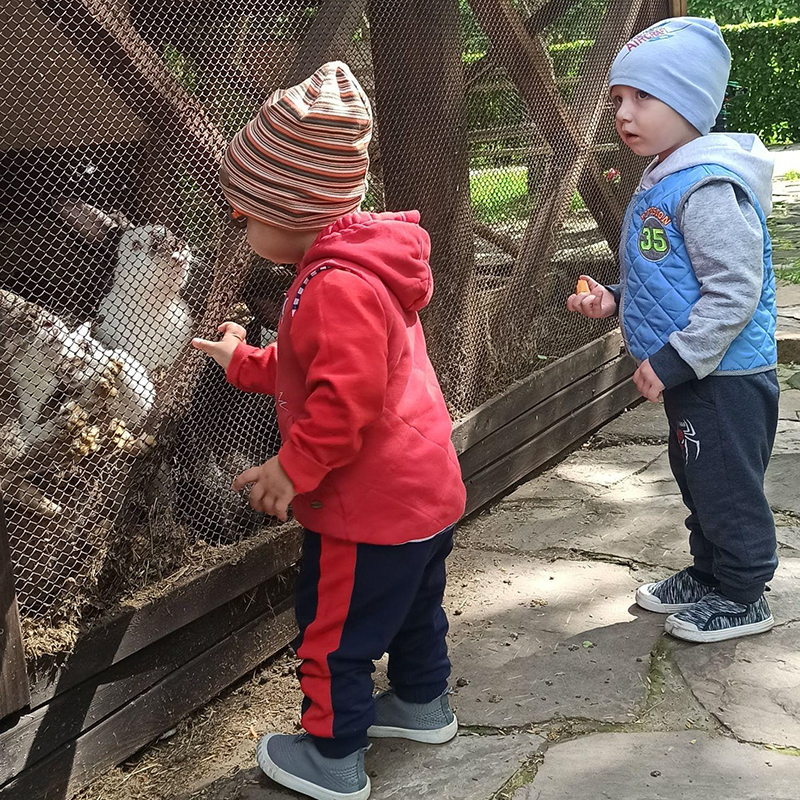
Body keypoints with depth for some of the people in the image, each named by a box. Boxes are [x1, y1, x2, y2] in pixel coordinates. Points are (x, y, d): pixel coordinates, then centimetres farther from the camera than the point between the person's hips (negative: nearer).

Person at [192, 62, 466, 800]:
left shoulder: (338, 288, -26)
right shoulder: (363, 269, 9)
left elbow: (348, 397, -32)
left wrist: (293, 468, -21)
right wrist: (245, 362, 24)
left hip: (372, 505, -10)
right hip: (427, 489, 10)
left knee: (334, 630, 6)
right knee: (413, 607, 27)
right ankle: (423, 703, 46)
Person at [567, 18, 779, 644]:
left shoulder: (710, 188, -23)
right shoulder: (661, 184, 10)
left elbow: (734, 292, -27)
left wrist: (672, 362, -24)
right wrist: (614, 301, 6)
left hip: (725, 378, -10)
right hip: (691, 376, 10)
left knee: (726, 487, 4)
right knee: (697, 479, 22)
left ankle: (742, 597, 21)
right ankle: (707, 575, 38)